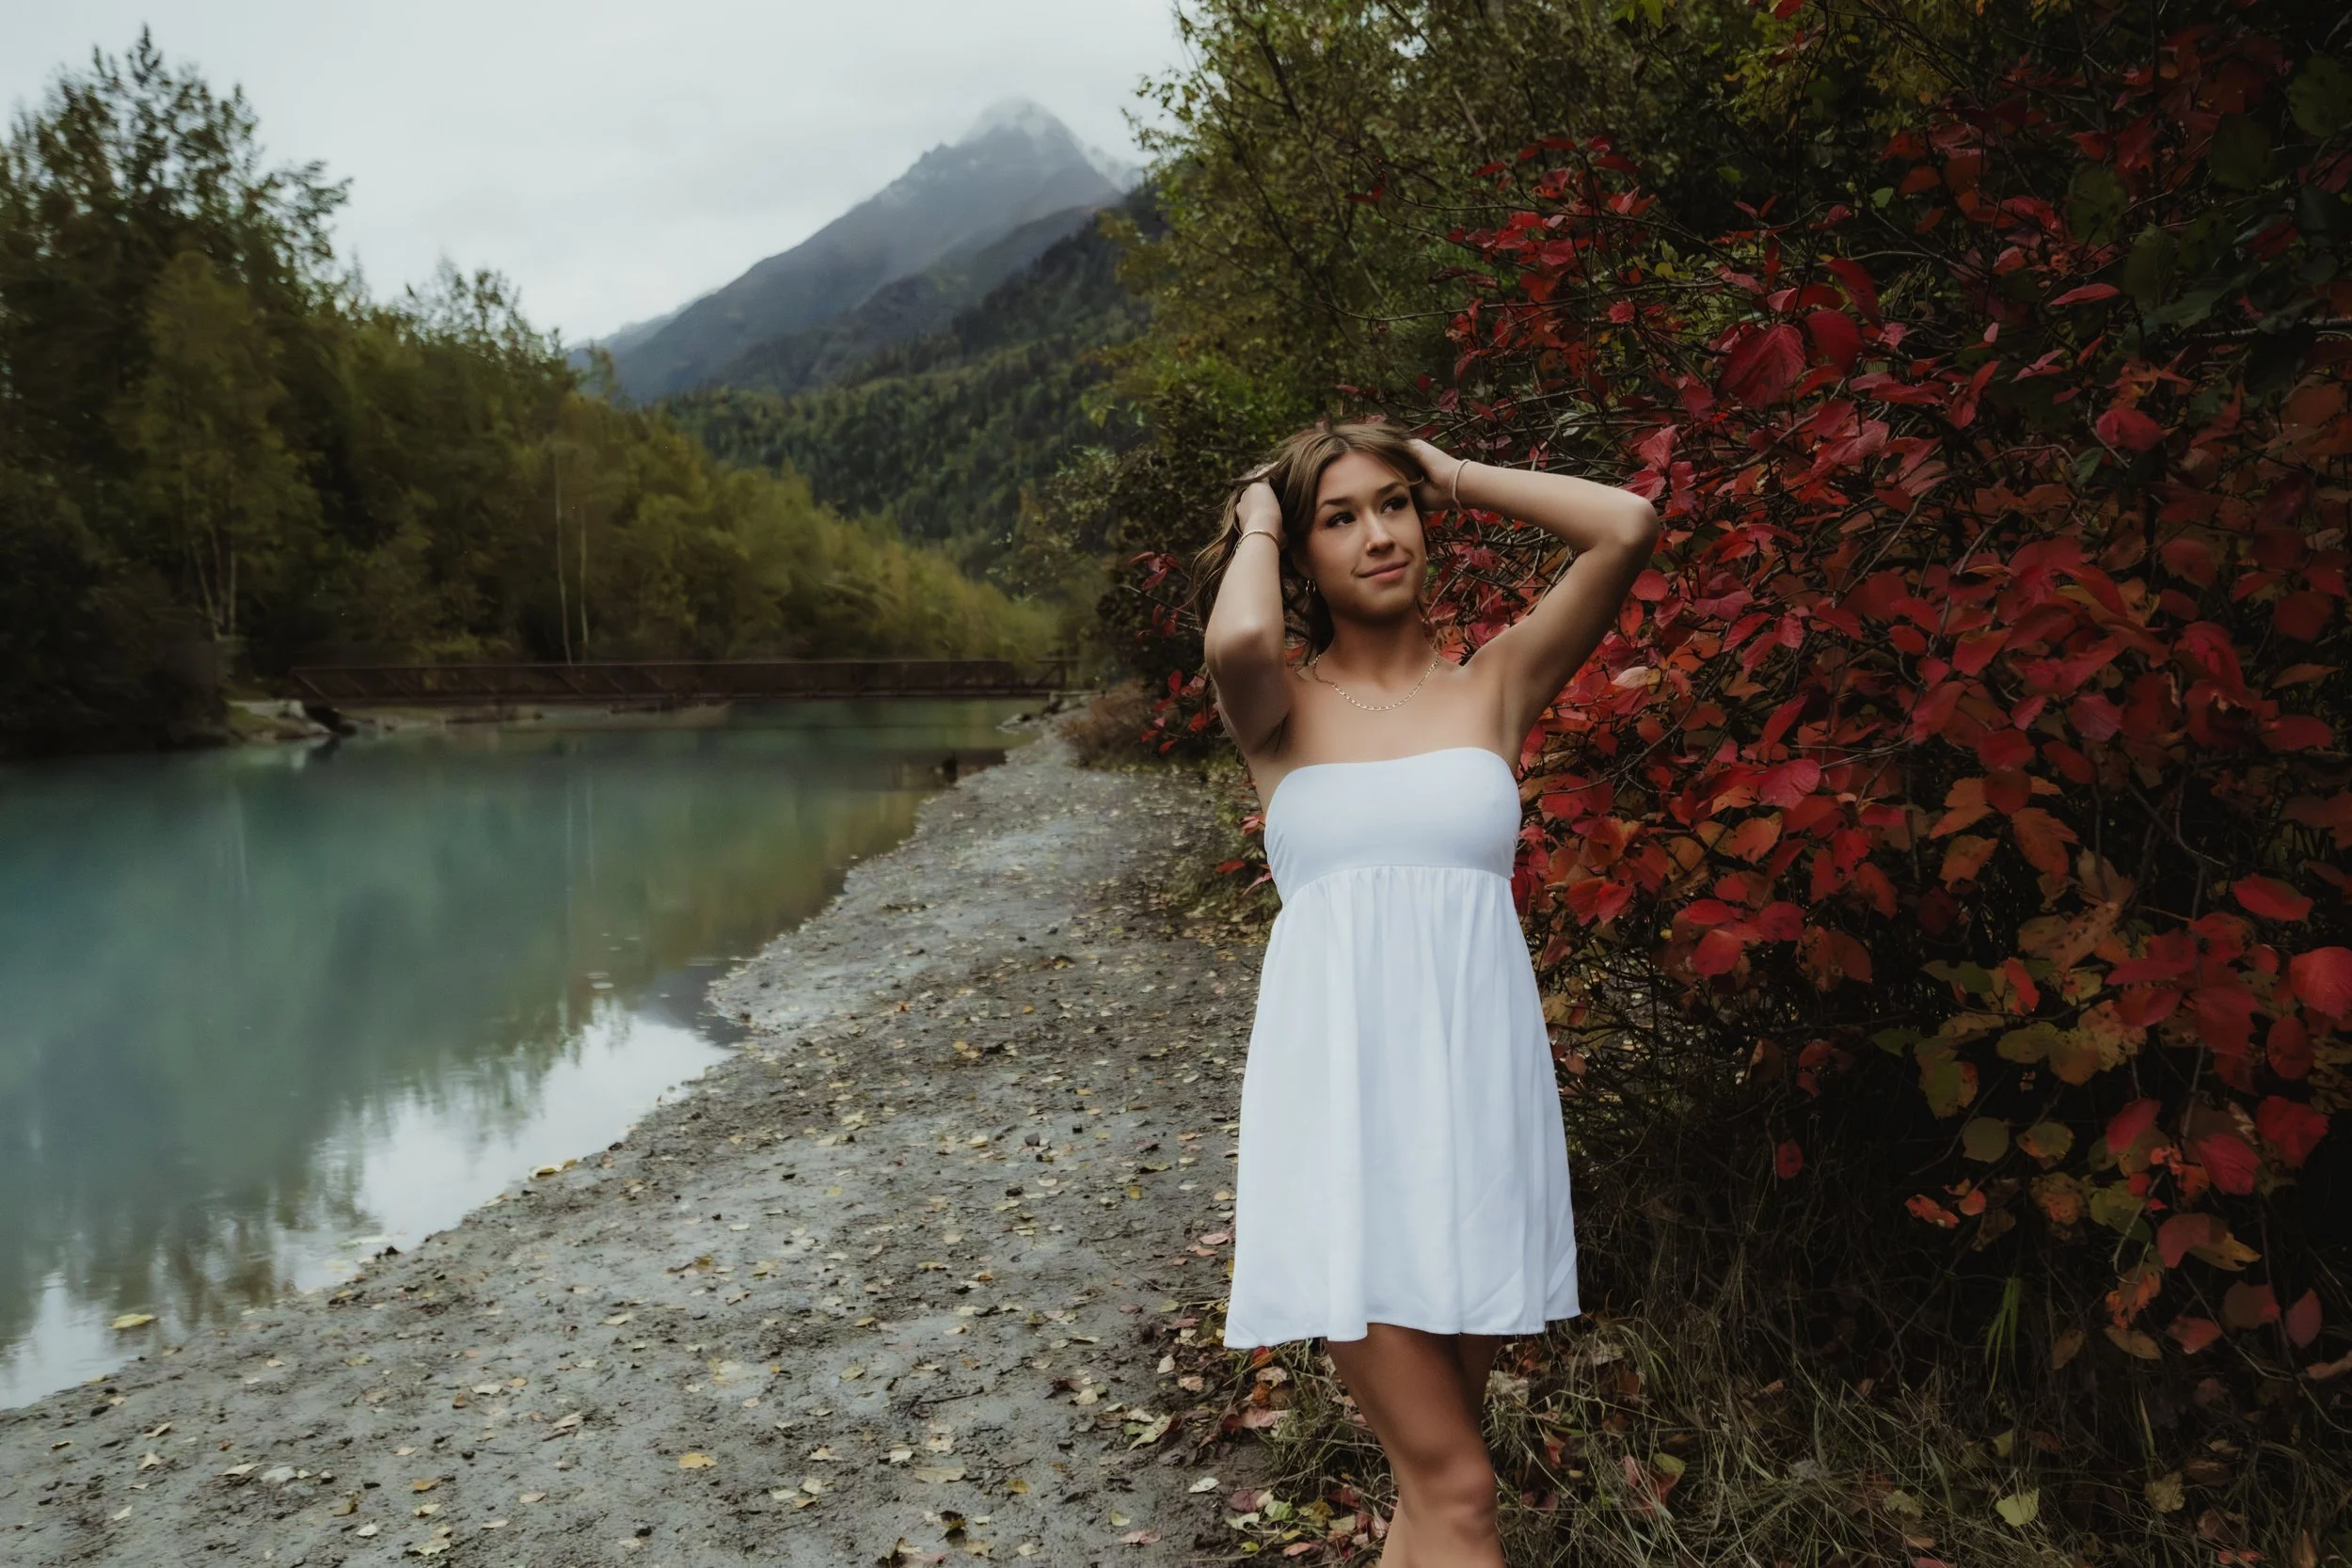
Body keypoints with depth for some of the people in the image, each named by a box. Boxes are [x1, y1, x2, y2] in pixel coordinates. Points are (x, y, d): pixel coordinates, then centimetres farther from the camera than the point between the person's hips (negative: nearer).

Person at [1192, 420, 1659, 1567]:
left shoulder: (1495, 685, 9)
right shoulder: (1282, 708, 5)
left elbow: (1626, 527, -4)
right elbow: (1238, 639, -20)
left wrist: (1456, 476, 8)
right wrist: (1257, 523, 1)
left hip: (1476, 1089, 2)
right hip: (1337, 1095, -2)